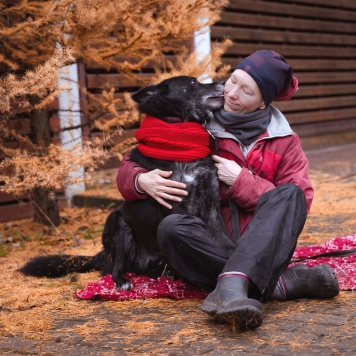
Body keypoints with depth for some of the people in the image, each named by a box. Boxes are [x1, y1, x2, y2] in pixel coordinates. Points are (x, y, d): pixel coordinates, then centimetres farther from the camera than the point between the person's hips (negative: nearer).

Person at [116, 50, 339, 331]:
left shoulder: (284, 142, 8)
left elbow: (297, 202, -1)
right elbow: (128, 168, 7)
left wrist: (241, 181, -11)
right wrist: (141, 180, -17)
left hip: (261, 248, 0)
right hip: (209, 247, 0)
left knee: (290, 193, -26)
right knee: (172, 227, -32)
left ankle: (232, 284, -48)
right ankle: (281, 283, -35)